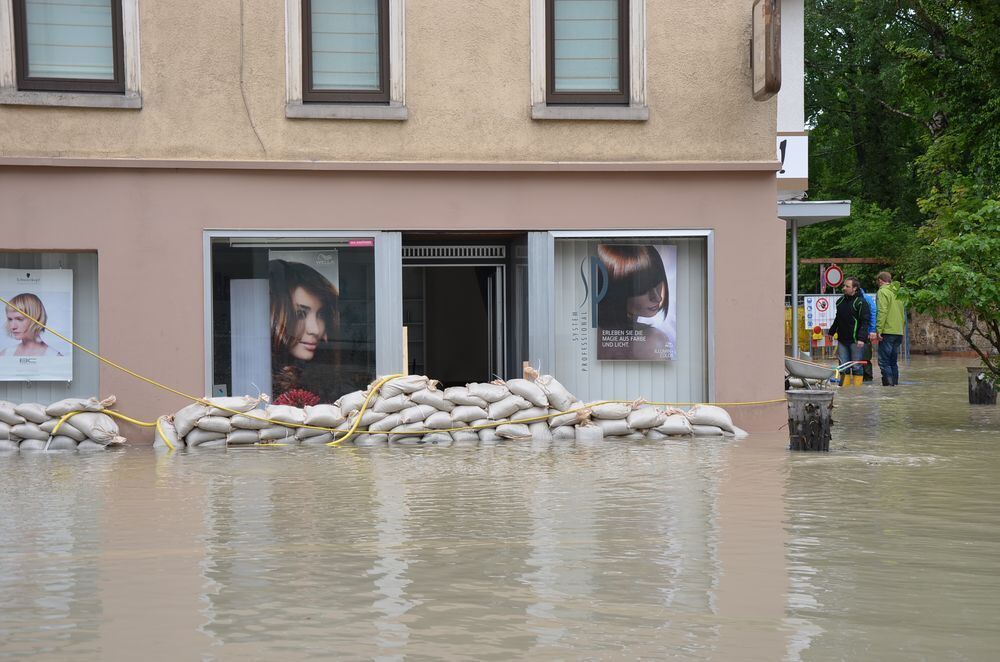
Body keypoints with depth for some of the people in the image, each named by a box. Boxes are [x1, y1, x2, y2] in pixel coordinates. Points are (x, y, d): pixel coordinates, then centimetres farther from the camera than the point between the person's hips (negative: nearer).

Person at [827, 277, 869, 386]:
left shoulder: (861, 302, -6)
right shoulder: (840, 301, 14)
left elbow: (864, 322, -12)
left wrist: (861, 338, -20)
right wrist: (831, 333, 21)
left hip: (855, 341, -6)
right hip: (842, 340, 6)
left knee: (856, 367, -2)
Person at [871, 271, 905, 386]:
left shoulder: (883, 292, -8)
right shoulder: (897, 293, 17)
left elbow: (882, 313, -17)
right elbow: (903, 315, 21)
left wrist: (878, 330, -17)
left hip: (888, 332, -8)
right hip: (899, 332, 8)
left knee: (884, 362, -7)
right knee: (893, 362, 14)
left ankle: (888, 384, -15)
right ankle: (895, 385, 14)